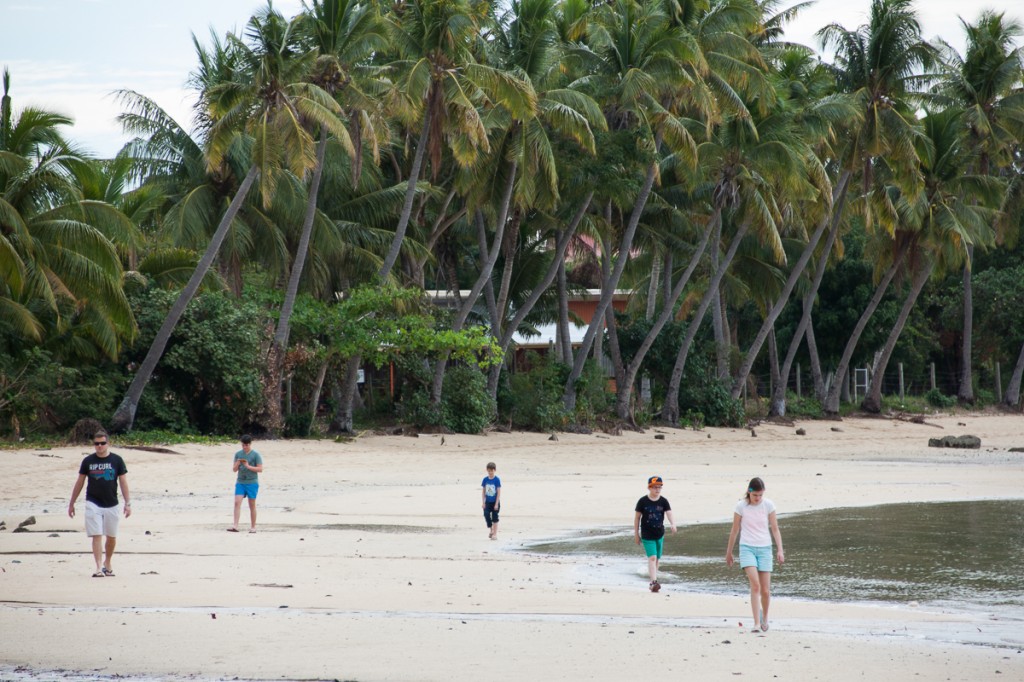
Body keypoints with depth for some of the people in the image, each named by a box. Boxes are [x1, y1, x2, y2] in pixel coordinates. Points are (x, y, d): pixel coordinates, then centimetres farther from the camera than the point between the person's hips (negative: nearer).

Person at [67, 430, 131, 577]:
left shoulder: (116, 460, 0)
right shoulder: (88, 461, 2)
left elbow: (123, 482, 2)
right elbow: (79, 482, 9)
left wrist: (128, 503, -5)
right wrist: (71, 503, 11)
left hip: (111, 504, 1)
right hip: (93, 503, -1)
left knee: (111, 537, 10)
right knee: (97, 536, -10)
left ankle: (107, 563, 30)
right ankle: (99, 568, -14)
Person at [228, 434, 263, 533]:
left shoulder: (255, 455, -3)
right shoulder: (238, 454, 8)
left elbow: (260, 469, -6)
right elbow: (234, 469, 10)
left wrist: (248, 466, -16)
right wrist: (237, 463, -12)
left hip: (252, 483, -3)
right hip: (240, 482, 3)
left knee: (252, 505, 4)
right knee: (237, 503, -11)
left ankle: (253, 527, 12)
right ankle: (235, 526, -17)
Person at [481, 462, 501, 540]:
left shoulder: (497, 480, -11)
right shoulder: (485, 479, 0)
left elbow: (499, 492, -10)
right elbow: (483, 491, 5)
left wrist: (496, 504, -14)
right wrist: (483, 502, 0)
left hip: (495, 502, -3)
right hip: (488, 502, 3)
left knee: (494, 518, 2)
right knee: (486, 515, -8)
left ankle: (495, 534, 9)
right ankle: (491, 531, 12)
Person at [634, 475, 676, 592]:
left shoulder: (663, 501, -2)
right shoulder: (643, 501, -7)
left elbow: (669, 514, -13)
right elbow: (637, 517, 0)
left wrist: (673, 524, -34)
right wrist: (636, 534, 2)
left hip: (660, 534, 4)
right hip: (647, 535, -4)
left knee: (657, 559, 13)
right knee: (652, 558, -18)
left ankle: (653, 582, 28)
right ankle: (654, 582, -25)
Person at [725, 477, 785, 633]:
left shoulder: (768, 505, -3)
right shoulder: (741, 506, -5)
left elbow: (775, 529, 1)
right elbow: (735, 530, 5)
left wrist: (779, 550, -9)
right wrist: (729, 552, 12)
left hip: (764, 549, 2)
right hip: (747, 548, -1)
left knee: (765, 590, 2)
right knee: (755, 585, -21)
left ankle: (764, 616, 30)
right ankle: (757, 623, -20)